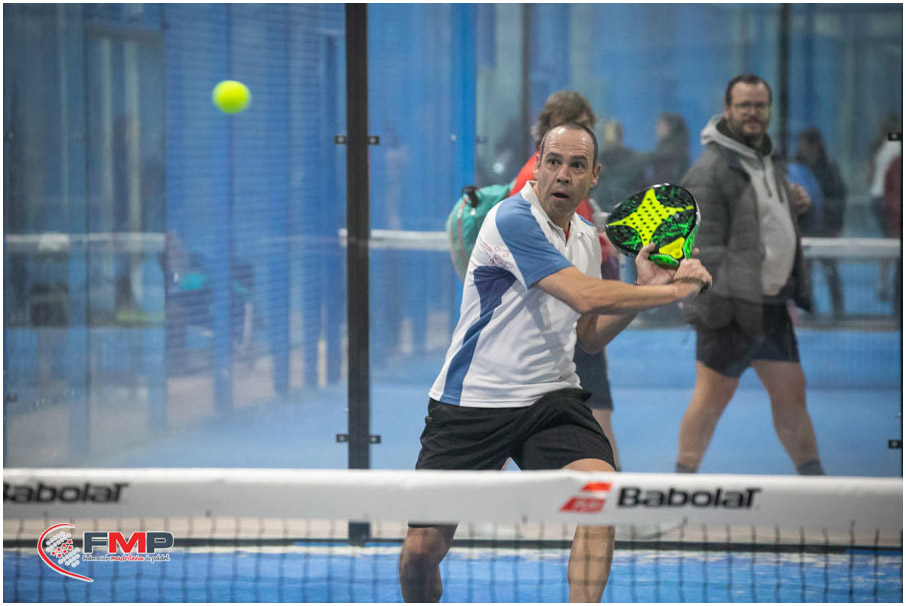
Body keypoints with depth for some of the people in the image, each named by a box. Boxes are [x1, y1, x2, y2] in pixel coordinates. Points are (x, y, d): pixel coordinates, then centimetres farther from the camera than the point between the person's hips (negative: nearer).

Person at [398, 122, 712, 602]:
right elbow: (584, 295, -25)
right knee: (423, 548, -4)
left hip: (551, 400, 5)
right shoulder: (513, 220, -16)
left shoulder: (586, 238, 10)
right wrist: (672, 291, -16)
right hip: (471, 402, -5)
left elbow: (590, 337, 17)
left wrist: (643, 287, 2)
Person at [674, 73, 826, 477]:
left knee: (791, 391, 13)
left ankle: (813, 478, 21)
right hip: (734, 307, -8)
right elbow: (703, 248, -17)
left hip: (772, 304, 8)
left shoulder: (768, 163, 16)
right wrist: (712, 306, -22)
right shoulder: (711, 170, -12)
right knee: (713, 397, -4)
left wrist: (794, 204, 12)